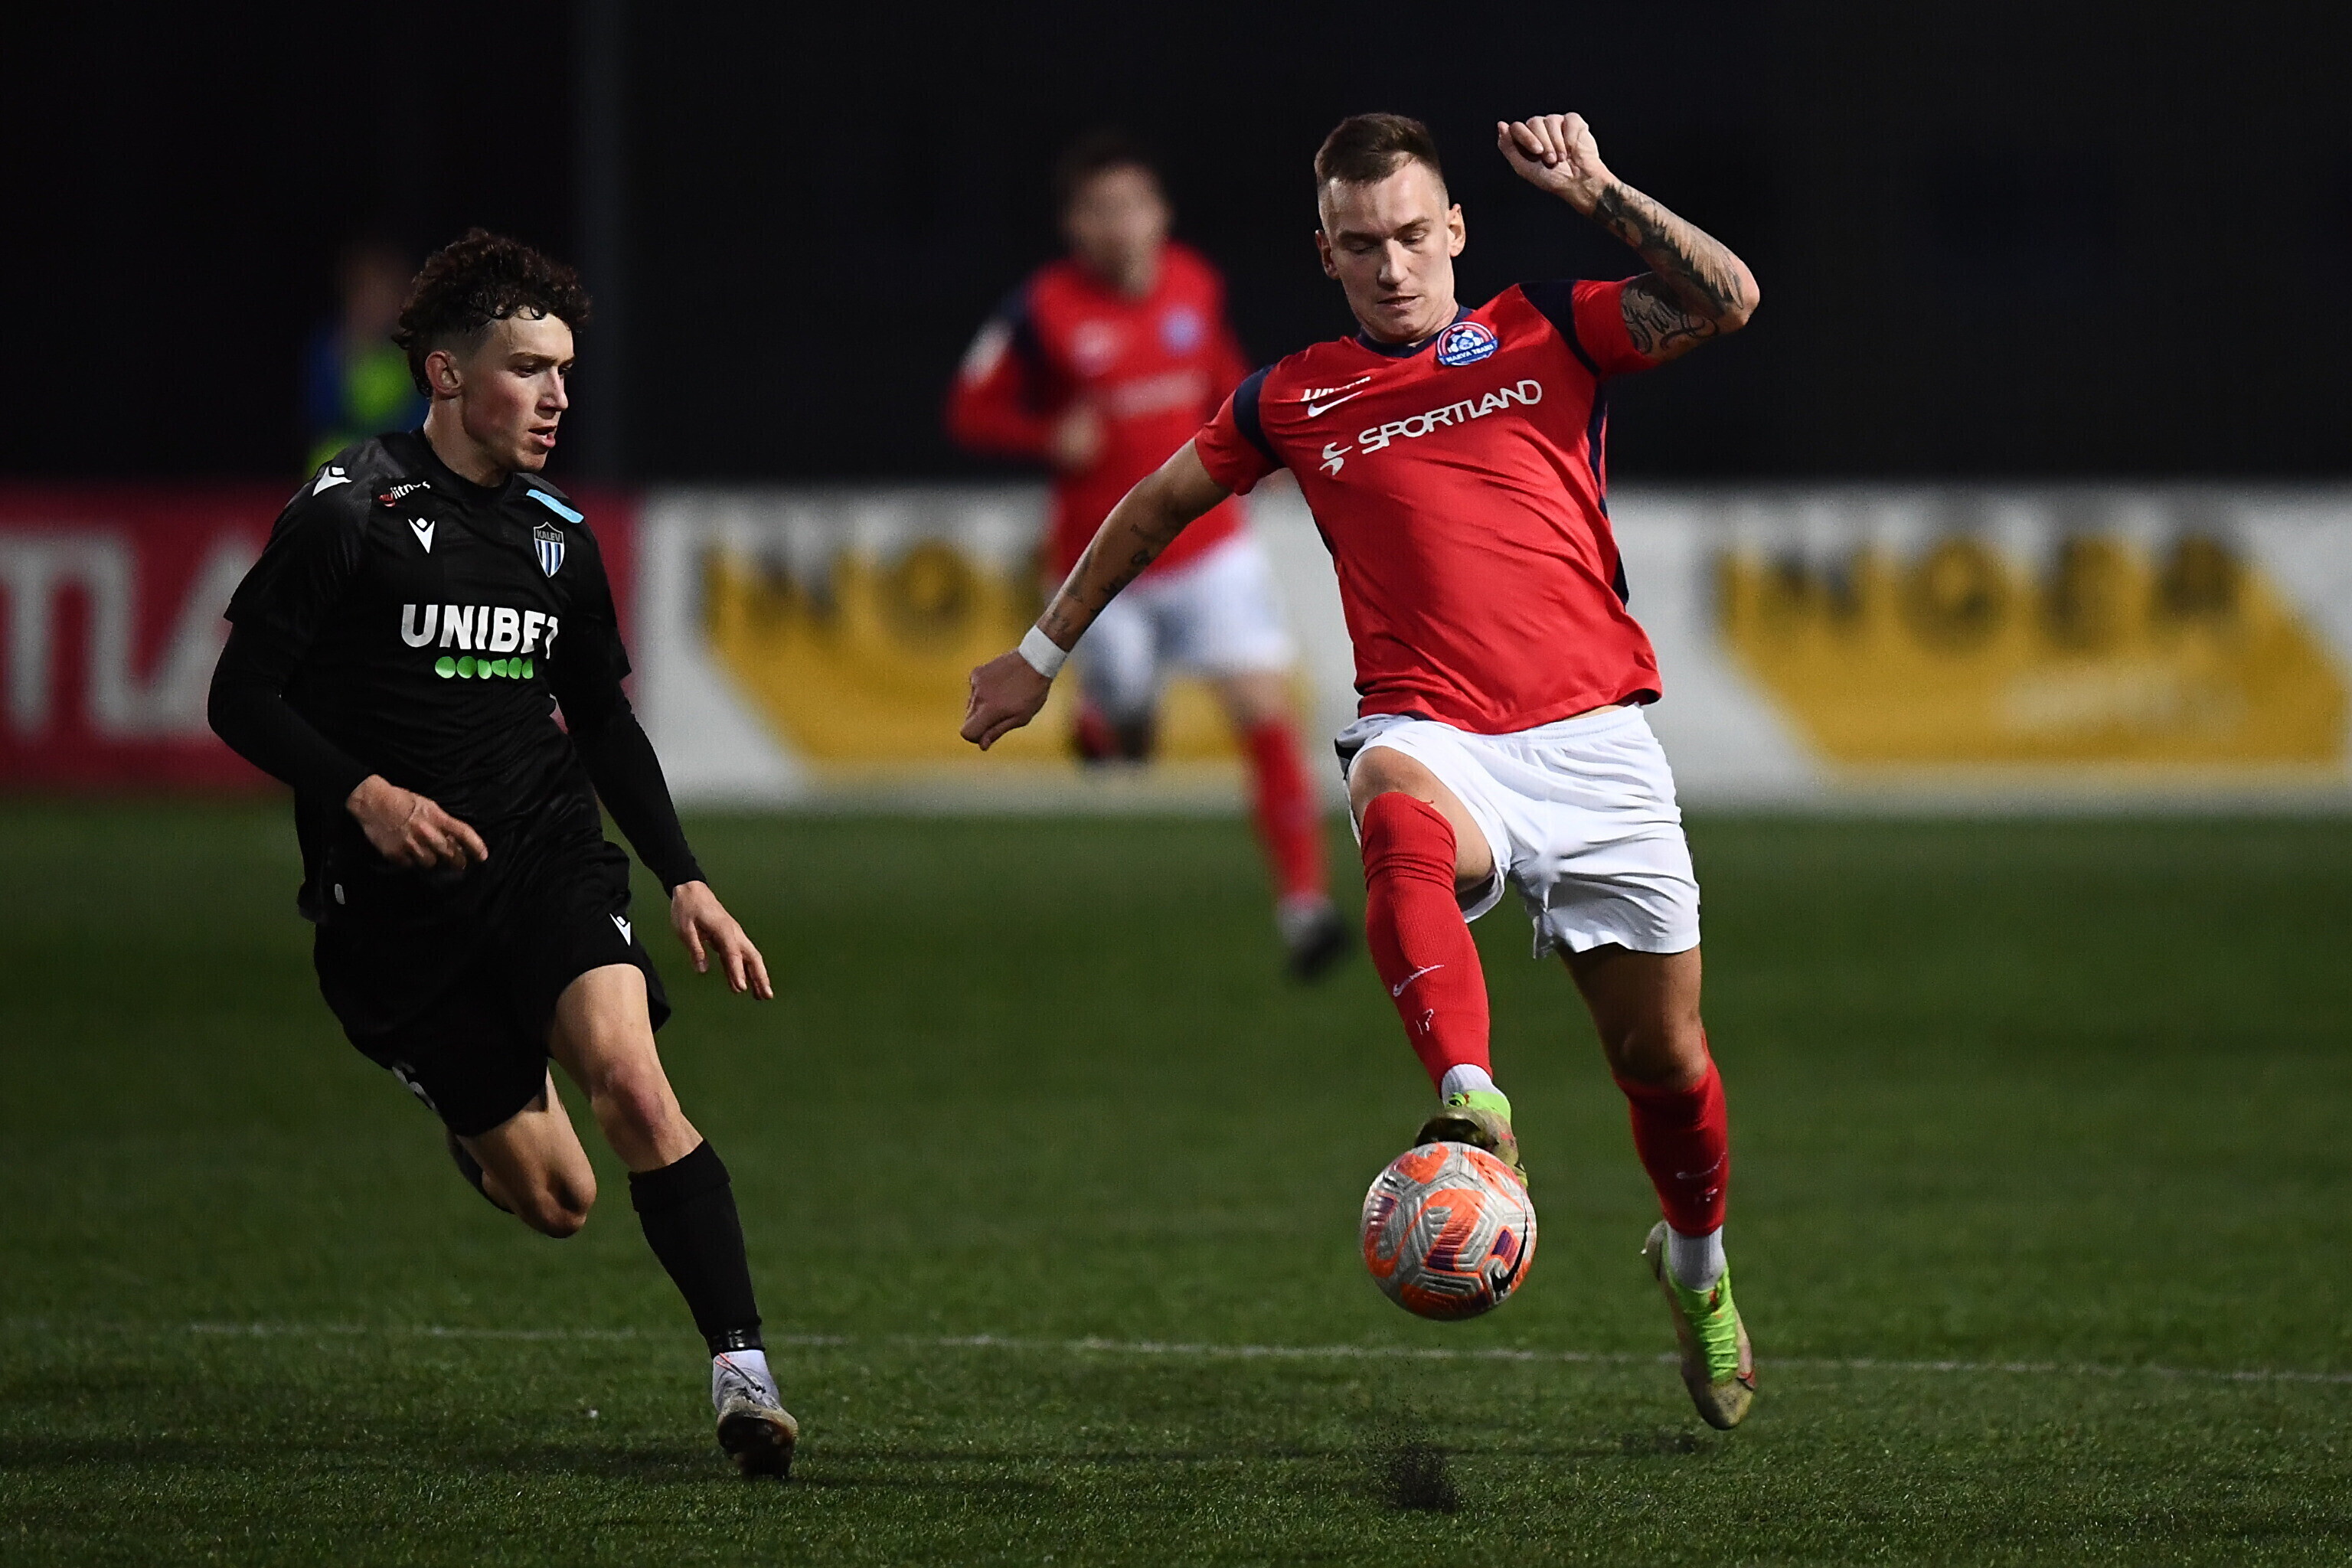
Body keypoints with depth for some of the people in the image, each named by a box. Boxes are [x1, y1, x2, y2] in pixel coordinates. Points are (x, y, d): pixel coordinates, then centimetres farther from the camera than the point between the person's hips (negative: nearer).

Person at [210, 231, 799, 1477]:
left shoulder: (555, 534, 10)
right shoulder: (347, 514, -7)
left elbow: (604, 722, 21)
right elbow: (242, 696, -7)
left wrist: (685, 882, 13)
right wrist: (363, 794, -22)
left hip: (548, 859, 3)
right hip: (398, 895, -3)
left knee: (630, 1081, -26)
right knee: (554, 1198, 1)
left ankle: (741, 1372, -26)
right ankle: (480, 1125, 40)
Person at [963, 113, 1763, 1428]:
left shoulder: (1549, 334, 9)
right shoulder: (1294, 403, 12)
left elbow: (1726, 300, -5)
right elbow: (1156, 507, 27)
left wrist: (1597, 191, -10)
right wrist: (1042, 655, 31)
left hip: (1593, 740, 1)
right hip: (1433, 733, -1)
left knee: (1662, 1054, 6)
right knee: (1402, 824, -40)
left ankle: (1697, 1264, 36)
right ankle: (1471, 1103, -57)